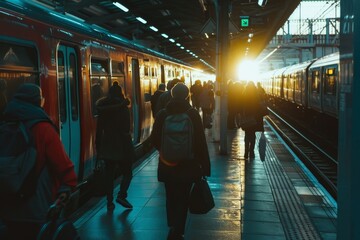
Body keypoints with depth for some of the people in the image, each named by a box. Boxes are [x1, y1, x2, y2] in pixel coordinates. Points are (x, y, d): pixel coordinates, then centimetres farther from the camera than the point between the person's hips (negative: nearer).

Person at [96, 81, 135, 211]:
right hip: (121, 145, -4)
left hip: (107, 146, 4)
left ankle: (110, 202, 12)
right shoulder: (123, 107, -8)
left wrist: (98, 146, 12)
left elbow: (99, 129, 6)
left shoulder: (102, 109, 4)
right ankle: (121, 195, -11)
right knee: (127, 172, 8)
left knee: (109, 174, 10)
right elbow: (126, 128, -11)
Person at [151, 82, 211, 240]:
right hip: (188, 165, -2)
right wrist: (205, 166, -5)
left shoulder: (162, 114, -3)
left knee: (171, 197, 19)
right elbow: (201, 142, -11)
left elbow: (155, 140, 2)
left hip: (167, 164, 3)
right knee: (182, 199, 6)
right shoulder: (192, 113, -9)